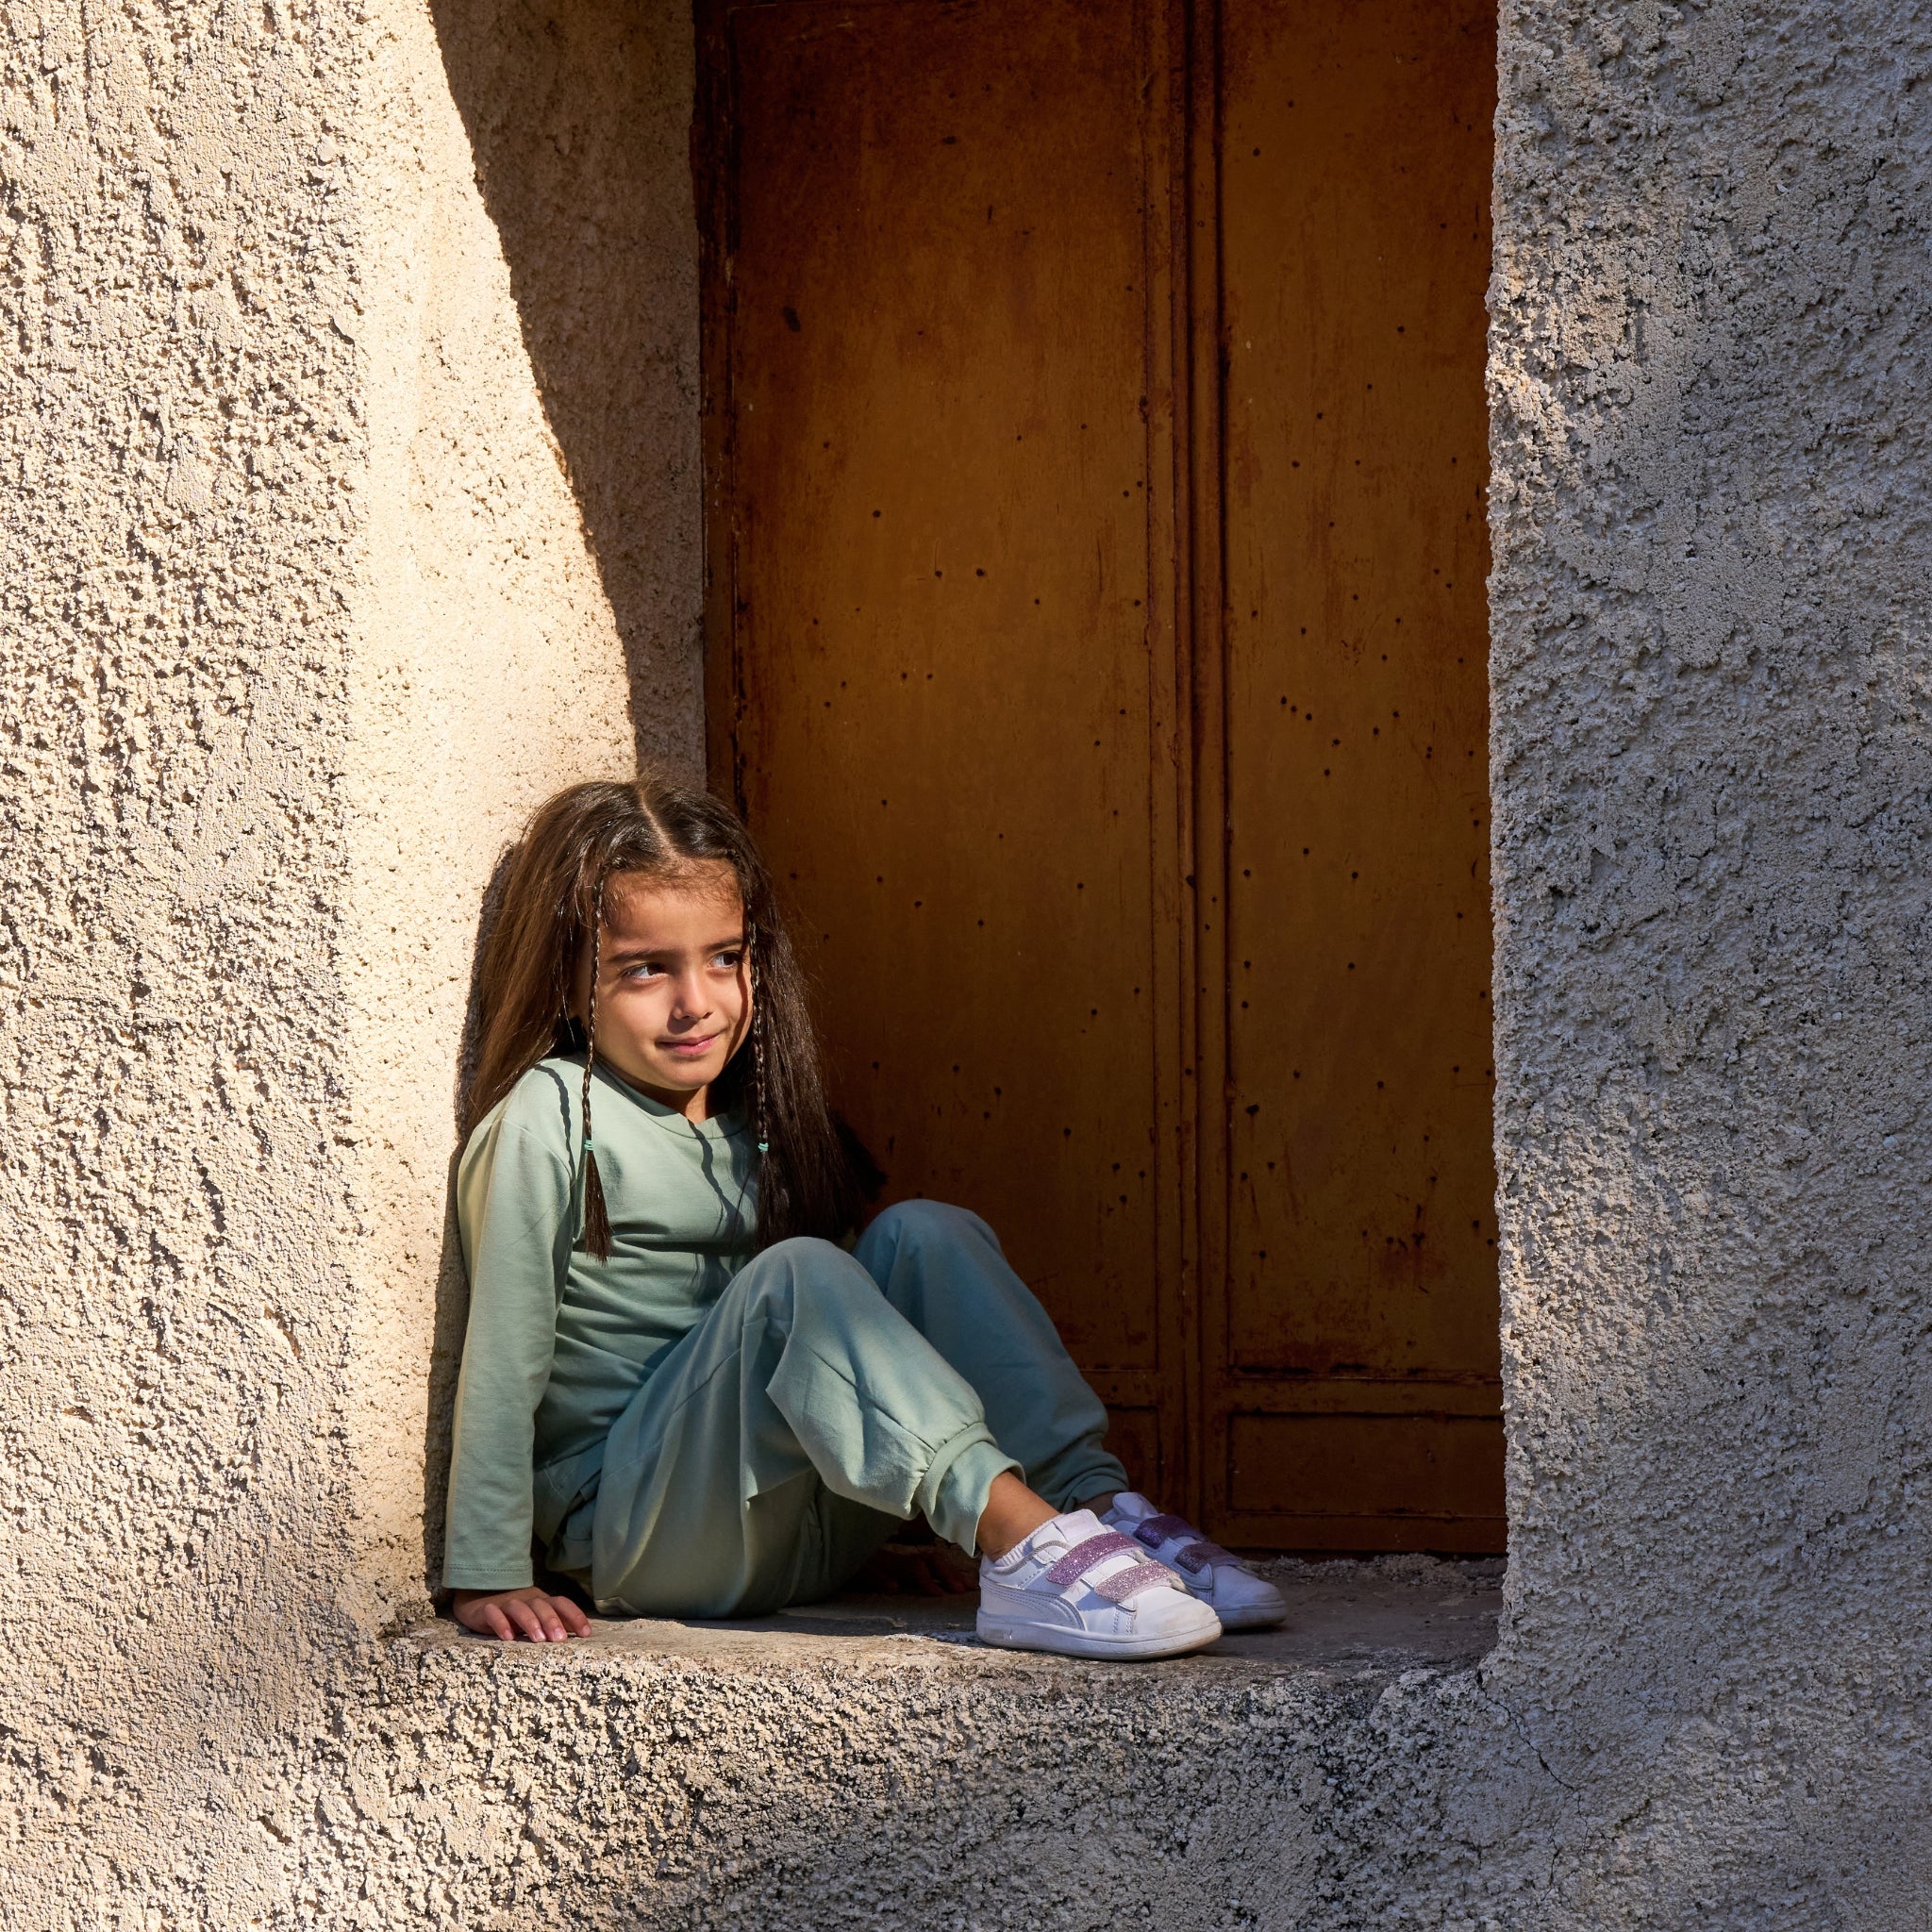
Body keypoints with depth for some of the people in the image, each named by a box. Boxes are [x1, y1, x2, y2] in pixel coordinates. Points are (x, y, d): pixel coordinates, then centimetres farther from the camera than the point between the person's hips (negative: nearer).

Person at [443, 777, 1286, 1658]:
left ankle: (1100, 1501, -21)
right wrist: (488, 1579, -14)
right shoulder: (547, 1122, -10)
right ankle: (1018, 1539, -41)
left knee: (922, 1233, -8)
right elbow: (504, 1359, -12)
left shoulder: (751, 1118, 12)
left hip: (795, 1533, 7)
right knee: (795, 1273, -28)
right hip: (631, 1535, -7)